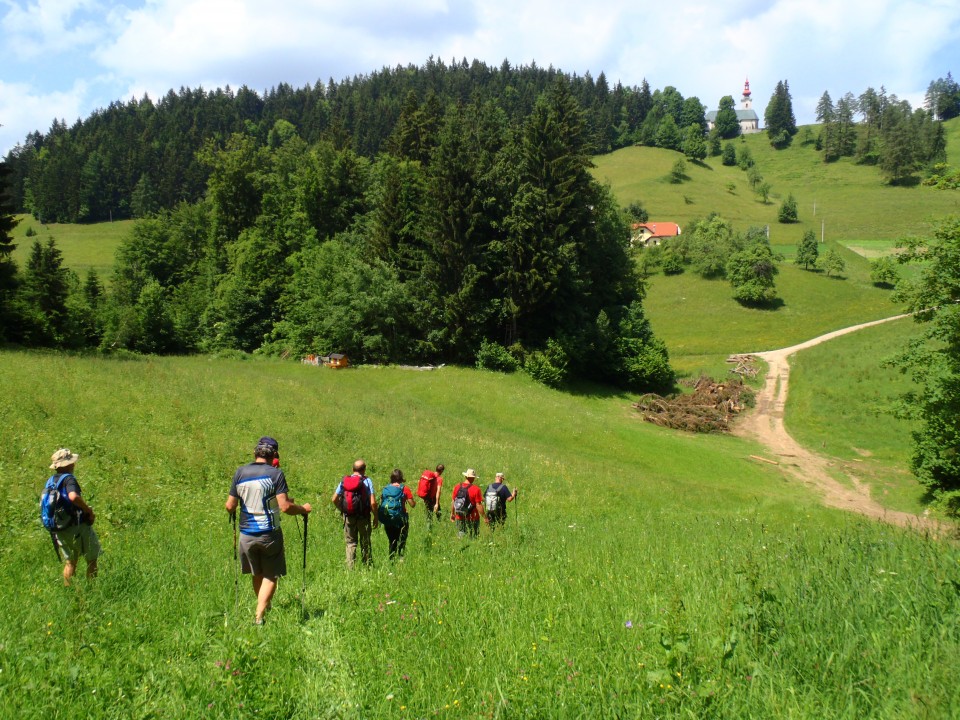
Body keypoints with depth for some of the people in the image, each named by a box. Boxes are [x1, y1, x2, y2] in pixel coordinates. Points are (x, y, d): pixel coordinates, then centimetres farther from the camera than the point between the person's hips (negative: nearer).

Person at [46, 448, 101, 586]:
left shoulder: (51, 481, 9)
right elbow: (73, 496, -37)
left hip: (60, 529, 7)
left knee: (70, 562, 17)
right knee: (92, 559, 7)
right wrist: (89, 510, -24)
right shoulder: (68, 478, -17)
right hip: (77, 526, -7)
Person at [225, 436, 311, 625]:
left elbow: (230, 506, 3)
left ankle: (263, 607, 35)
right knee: (271, 576, 9)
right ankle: (259, 614, -1)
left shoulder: (240, 472, 1)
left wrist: (232, 510, 26)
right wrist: (303, 509, 1)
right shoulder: (276, 473, -10)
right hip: (270, 534, -4)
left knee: (257, 574, 21)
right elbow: (285, 507, -16)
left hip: (246, 534, 4)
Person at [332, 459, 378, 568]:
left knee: (350, 543, 11)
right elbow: (373, 502, -14)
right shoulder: (367, 481, -8)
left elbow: (334, 499, 3)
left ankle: (350, 566, 4)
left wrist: (342, 510, 17)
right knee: (365, 543, 12)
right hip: (363, 518, -2)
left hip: (348, 517, 2)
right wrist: (375, 517, -3)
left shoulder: (344, 480, 2)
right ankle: (368, 566, 18)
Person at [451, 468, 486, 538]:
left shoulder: (457, 487, -1)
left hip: (459, 518, 4)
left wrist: (452, 513, 22)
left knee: (460, 536, 14)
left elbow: (453, 502, 8)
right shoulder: (475, 489, -16)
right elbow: (478, 505, -16)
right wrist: (485, 517, -7)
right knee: (473, 537, 8)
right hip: (472, 518, -4)